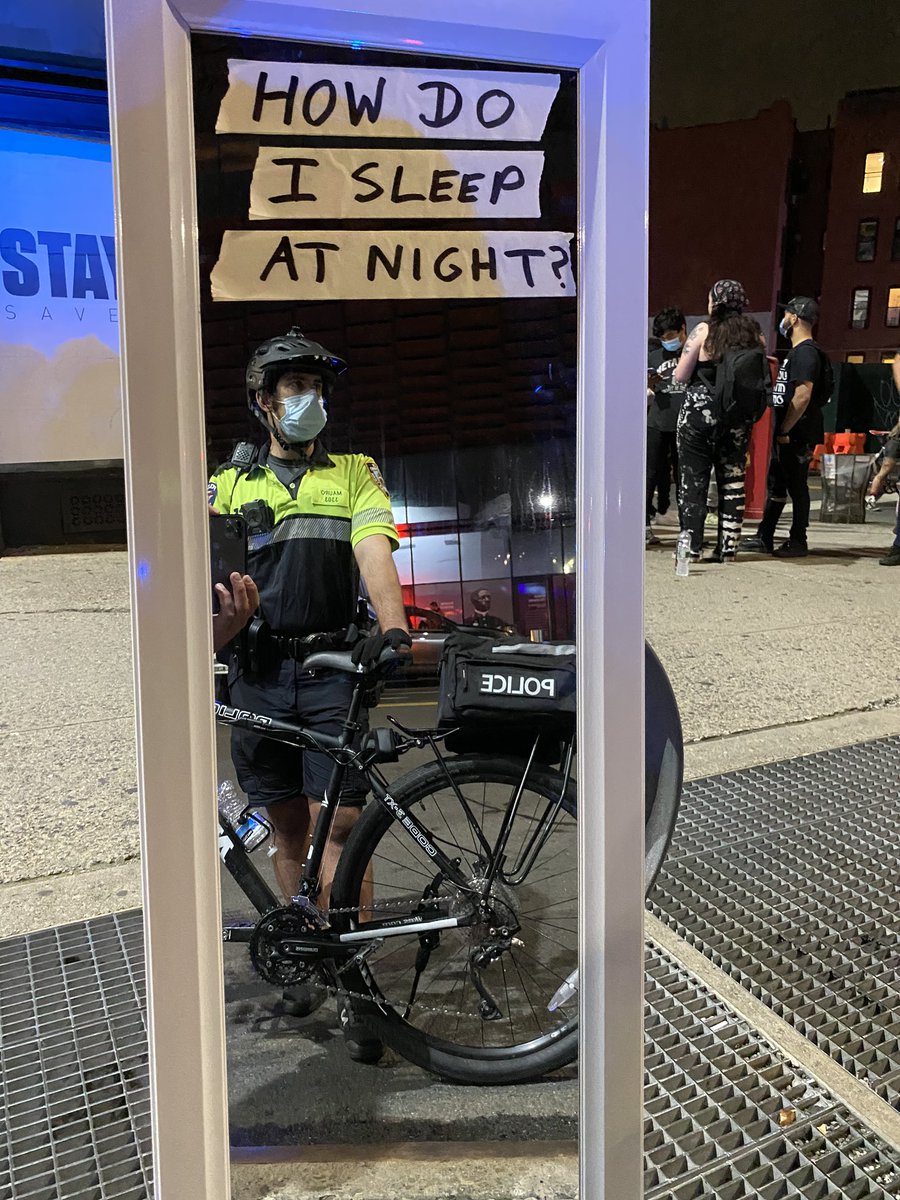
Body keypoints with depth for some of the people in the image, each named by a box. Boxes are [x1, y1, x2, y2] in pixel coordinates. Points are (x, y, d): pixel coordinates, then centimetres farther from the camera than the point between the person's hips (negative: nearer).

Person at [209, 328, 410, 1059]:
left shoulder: (355, 472, 11)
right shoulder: (231, 483, 15)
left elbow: (375, 549, -6)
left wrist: (393, 623, -24)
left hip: (334, 667, -2)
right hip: (257, 673, 2)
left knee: (340, 823, -6)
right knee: (289, 825, 11)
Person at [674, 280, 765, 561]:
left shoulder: (703, 330, -7)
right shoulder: (754, 333, 5)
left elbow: (680, 377, -6)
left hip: (699, 414, -4)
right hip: (739, 419, 4)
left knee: (693, 482, 3)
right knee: (733, 481, 9)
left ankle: (692, 548, 3)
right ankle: (728, 548, 11)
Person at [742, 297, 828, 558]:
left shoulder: (805, 352, -15)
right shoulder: (797, 351, 18)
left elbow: (803, 395, -23)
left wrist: (784, 431, -21)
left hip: (798, 434, -10)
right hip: (788, 433, 10)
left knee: (796, 486, -2)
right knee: (776, 484, 13)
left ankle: (798, 541, 7)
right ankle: (764, 538, 19)